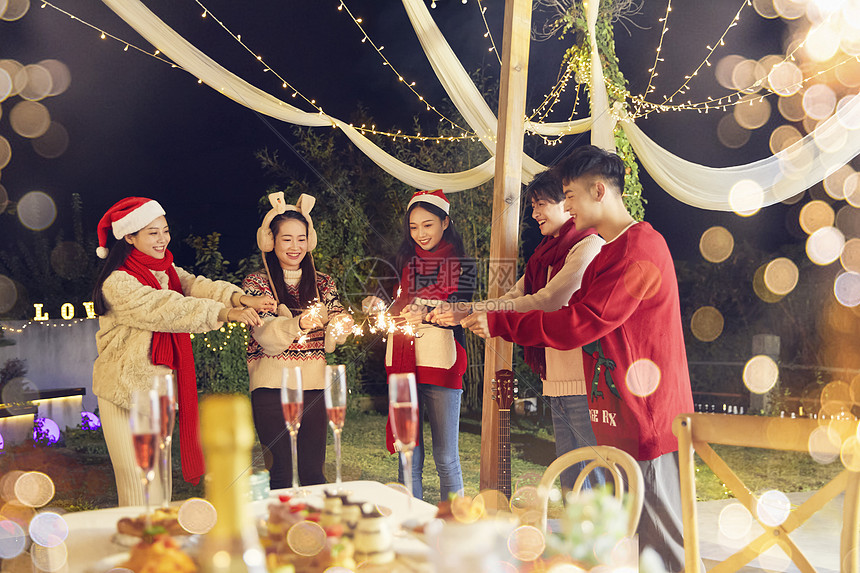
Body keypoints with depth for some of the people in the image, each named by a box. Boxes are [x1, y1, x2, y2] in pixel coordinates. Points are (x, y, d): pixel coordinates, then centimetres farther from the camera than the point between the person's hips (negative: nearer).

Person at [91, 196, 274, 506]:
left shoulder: (168, 272, 11)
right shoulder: (117, 283, -12)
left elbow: (197, 286, -6)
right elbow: (164, 309, -24)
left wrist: (240, 298, -27)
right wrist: (225, 312, -32)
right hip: (126, 392, -7)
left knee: (163, 487, 11)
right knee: (140, 492, -4)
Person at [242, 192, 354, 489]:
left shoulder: (323, 284, 12)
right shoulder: (256, 283, 1)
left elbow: (329, 340, 3)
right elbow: (266, 336, -14)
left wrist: (341, 326, -20)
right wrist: (299, 324, -33)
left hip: (313, 384, 3)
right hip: (272, 386, -3)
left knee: (313, 472, 5)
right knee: (280, 473, -2)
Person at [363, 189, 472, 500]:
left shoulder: (461, 266, 4)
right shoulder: (404, 262, 15)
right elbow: (395, 311, 12)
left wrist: (427, 314, -28)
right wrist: (377, 306, -9)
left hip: (441, 361, -3)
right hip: (403, 363, 3)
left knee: (446, 457, -1)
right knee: (409, 455, 6)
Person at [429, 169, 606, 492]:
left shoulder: (590, 246, -9)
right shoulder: (546, 253, 20)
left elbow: (546, 302, -18)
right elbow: (513, 299, 15)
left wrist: (473, 311, -18)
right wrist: (455, 312, 2)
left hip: (584, 384, -9)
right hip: (556, 382, 9)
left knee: (603, 483, -3)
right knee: (570, 482, 12)